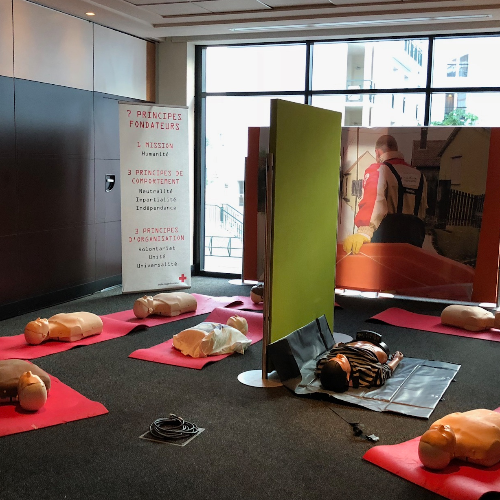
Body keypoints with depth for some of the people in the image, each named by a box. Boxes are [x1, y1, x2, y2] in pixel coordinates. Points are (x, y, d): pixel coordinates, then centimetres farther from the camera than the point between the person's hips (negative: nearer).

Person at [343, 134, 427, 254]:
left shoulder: (378, 170, -5)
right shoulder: (419, 175, 14)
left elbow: (374, 202, -23)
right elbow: (423, 210, 18)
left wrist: (364, 232, -35)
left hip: (386, 235, -5)